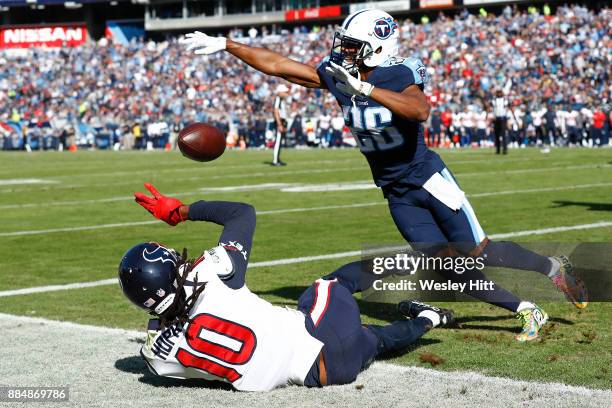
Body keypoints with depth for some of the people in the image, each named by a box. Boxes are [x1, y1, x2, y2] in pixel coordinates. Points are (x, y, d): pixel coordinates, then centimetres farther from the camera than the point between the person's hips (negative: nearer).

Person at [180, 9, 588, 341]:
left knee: (480, 253, -5)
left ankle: (554, 268, 20)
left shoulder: (398, 77, -20)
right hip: (397, 195, 6)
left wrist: (366, 89, -47)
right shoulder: (335, 76, -1)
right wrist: (223, 44, -2)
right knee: (450, 268, 1)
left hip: (428, 179, -6)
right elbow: (276, 64, 1)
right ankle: (527, 311, 14)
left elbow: (420, 110, -42)